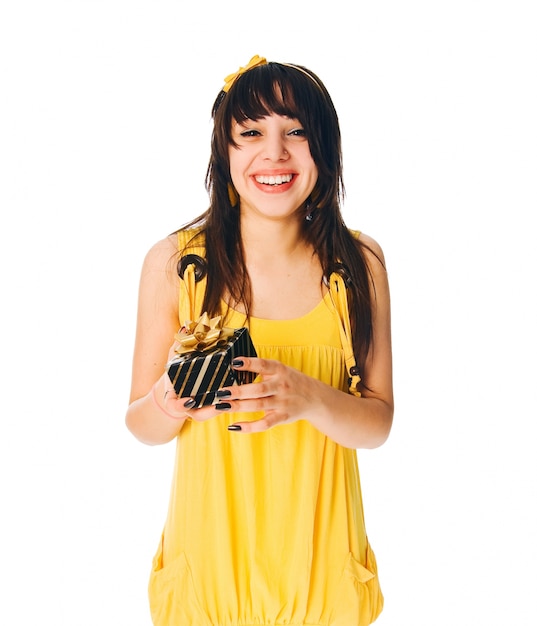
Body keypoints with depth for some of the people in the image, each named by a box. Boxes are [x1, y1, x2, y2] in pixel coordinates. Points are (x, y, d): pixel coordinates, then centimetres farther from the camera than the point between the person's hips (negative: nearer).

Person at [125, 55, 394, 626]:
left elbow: (377, 424, -5)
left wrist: (309, 398, -25)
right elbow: (141, 425, -3)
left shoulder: (359, 263, -7)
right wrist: (171, 399, -25)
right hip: (209, 553, 0)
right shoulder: (173, 262, -11)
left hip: (319, 558, 1)